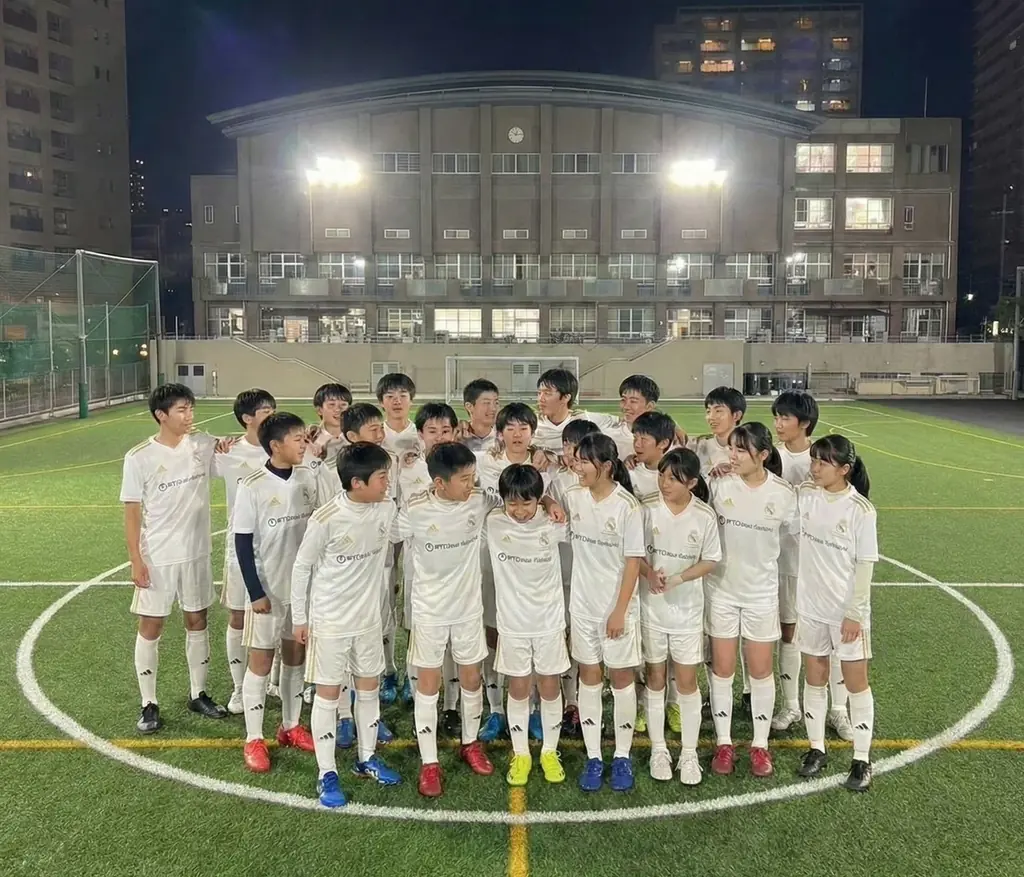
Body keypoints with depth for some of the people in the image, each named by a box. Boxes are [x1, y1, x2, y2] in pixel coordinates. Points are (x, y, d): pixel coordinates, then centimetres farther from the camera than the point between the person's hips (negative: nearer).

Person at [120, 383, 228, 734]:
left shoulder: (204, 445, -3)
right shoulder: (139, 457, -12)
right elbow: (132, 511, -8)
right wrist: (136, 561, -11)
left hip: (196, 553, 4)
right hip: (156, 558, -3)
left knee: (197, 621, 13)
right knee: (151, 627, 5)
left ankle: (198, 694, 29)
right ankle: (149, 705, 19)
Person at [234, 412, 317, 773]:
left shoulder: (308, 479, -1)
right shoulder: (252, 487, -15)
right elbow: (242, 543, -12)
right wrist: (255, 592, -13)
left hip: (304, 585, 5)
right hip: (268, 589, -5)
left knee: (295, 654, 15)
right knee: (261, 660, 5)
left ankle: (291, 726, 31)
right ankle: (254, 740, 17)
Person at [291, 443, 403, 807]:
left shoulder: (387, 508, -9)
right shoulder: (326, 519, -22)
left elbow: (395, 539, 12)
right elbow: (301, 567, -10)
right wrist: (299, 618, -5)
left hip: (369, 617, 5)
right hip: (329, 621, -5)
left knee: (369, 687, 16)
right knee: (328, 693, 6)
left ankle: (367, 758, 33)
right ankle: (326, 773, 19)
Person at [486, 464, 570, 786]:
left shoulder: (553, 525, -9)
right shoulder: (494, 524, -11)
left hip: (549, 621, 0)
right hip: (513, 623, 0)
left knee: (550, 687, 10)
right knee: (518, 689, 10)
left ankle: (550, 752, 27)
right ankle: (520, 754, 25)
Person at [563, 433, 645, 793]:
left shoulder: (627, 506, -15)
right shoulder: (573, 497, -2)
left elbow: (633, 562, -13)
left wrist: (620, 611, -13)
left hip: (617, 607, -4)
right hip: (583, 605, 4)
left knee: (621, 678, 9)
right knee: (589, 676, 11)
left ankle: (622, 757, 23)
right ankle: (593, 758, 22)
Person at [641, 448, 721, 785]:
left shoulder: (705, 516, -10)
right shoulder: (647, 509, -11)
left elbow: (710, 561, -3)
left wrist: (677, 579, -18)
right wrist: (650, 574, -24)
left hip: (688, 608, 0)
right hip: (651, 606, 0)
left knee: (687, 681, 6)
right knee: (655, 679, 11)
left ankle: (689, 753, 22)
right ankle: (658, 749, 26)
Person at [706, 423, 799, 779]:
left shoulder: (783, 493, -11)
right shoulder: (719, 484, -12)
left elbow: (794, 533, 3)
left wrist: (759, 552, 1)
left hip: (761, 591, 0)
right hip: (722, 588, 0)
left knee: (761, 670, 10)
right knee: (722, 669, 9)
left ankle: (760, 745, 26)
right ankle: (724, 743, 24)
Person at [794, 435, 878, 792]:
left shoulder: (861, 510, -14)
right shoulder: (805, 496, -3)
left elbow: (865, 565, -11)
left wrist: (854, 612, -12)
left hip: (847, 610, -4)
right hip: (810, 605, 4)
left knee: (856, 682, 7)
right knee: (814, 678, 14)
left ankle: (862, 758, 21)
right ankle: (816, 748, 28)